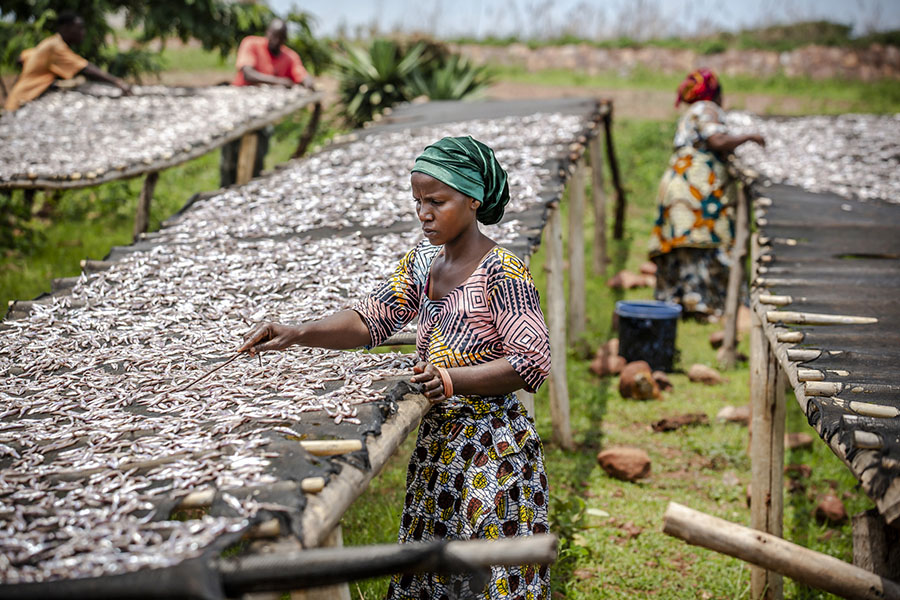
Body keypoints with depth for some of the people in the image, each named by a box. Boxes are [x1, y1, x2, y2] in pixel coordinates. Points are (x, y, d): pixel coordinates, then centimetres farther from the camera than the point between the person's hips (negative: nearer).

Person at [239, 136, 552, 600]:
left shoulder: (501, 272, -15)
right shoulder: (421, 263, 7)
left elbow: (533, 362, -17)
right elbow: (370, 319, 4)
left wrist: (454, 379, -29)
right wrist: (297, 334, -11)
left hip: (492, 448, -7)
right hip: (437, 440, 7)